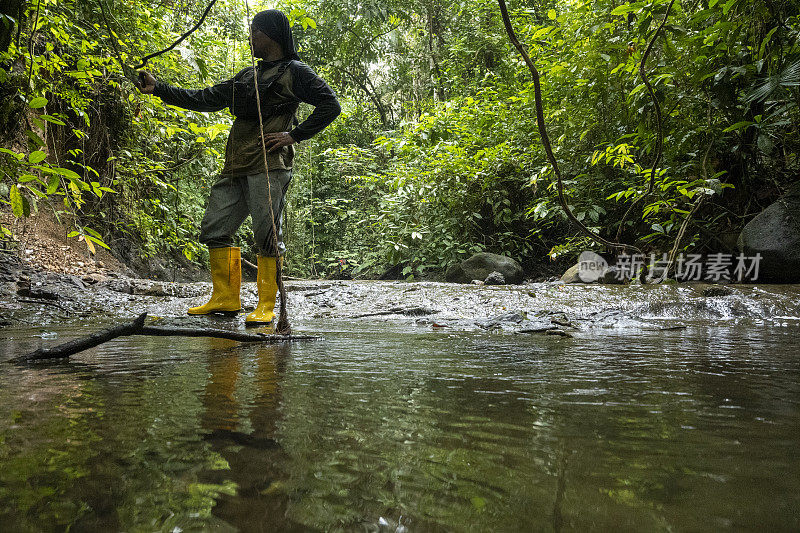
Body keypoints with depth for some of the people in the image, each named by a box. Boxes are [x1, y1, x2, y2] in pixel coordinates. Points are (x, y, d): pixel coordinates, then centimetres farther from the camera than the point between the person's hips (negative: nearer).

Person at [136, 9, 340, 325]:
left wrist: (294, 136, -8)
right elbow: (206, 99, 27)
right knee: (214, 228, 4)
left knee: (267, 234, -11)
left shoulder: (294, 72, 6)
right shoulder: (247, 77, 27)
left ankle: (266, 306, -3)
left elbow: (330, 105, -3)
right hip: (236, 167, 8)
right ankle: (225, 299, 11)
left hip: (269, 164, -8)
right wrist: (159, 89, 24)